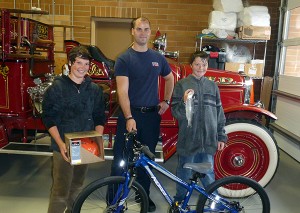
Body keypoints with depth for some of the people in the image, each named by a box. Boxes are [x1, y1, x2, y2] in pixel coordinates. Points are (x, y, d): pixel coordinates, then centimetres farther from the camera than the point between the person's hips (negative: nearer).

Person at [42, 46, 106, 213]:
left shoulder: (95, 89, 5)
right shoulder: (57, 87, -4)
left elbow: (100, 118, 8)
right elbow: (49, 119, -7)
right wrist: (60, 143, -18)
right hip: (64, 147, -3)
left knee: (77, 186, 17)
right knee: (61, 190, -6)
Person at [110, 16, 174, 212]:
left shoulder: (158, 58, 8)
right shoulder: (124, 59, -6)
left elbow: (169, 78, 25)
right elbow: (122, 91, -16)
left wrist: (167, 101, 13)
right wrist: (129, 118, -27)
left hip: (152, 115, 4)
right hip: (130, 115, -4)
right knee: (121, 158, 2)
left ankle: (144, 195, 32)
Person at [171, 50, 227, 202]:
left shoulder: (213, 86, 8)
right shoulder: (182, 85, -2)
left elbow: (219, 113, 12)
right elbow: (175, 113, -5)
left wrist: (221, 137, 11)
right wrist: (184, 102, -25)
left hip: (208, 141, 2)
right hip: (188, 140, -2)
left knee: (208, 174, 12)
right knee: (184, 174, 11)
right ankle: (179, 202, 31)